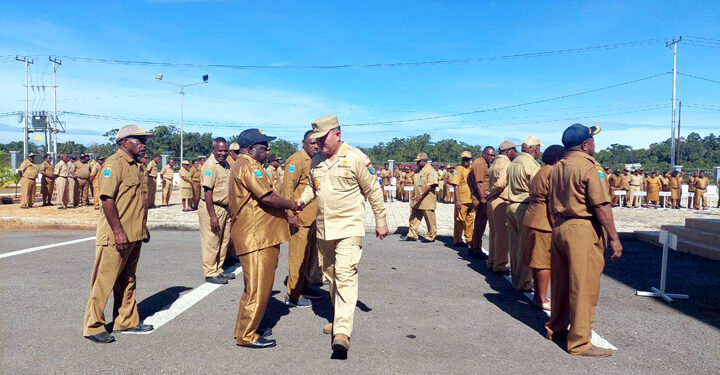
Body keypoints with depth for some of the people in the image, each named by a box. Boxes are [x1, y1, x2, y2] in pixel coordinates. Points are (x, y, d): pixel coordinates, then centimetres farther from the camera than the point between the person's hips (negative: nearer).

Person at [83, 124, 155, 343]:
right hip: (116, 236, -9)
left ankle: (127, 321, 27)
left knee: (127, 280, 16)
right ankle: (93, 327, 9)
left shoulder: (137, 166, 16)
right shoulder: (114, 163, -12)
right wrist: (118, 231, -22)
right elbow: (107, 199, -19)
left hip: (134, 236, 9)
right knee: (104, 282, -1)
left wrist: (143, 229, 20)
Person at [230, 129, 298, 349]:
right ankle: (247, 335, 4)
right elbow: (267, 197, -23)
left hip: (259, 235, 11)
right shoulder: (248, 166, -14)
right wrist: (290, 205, -8)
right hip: (256, 237, -11)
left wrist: (285, 211, 15)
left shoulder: (245, 165, 21)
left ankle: (247, 328, 29)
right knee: (258, 287, -4)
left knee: (256, 286, 19)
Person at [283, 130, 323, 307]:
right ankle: (293, 295, 5)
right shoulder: (296, 160, -11)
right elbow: (288, 188, -16)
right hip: (300, 218, -9)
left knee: (310, 254, 17)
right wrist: (291, 214, -20)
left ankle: (305, 286, 30)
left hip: (313, 217, 9)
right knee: (298, 255, -4)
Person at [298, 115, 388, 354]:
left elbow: (373, 191, -4)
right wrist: (302, 200, 2)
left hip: (349, 228, -7)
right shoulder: (316, 161, 9)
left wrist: (380, 221, -1)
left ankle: (342, 332, -21)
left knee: (345, 276, -17)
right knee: (330, 275, 16)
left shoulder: (356, 158, -9)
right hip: (323, 229, 7)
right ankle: (340, 317, 33)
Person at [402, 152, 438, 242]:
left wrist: (421, 195, -25)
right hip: (416, 199, 8)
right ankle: (412, 235, 17)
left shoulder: (430, 170, -13)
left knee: (430, 220, 2)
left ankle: (431, 237, 13)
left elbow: (430, 185, -21)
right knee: (414, 218, 10)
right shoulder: (417, 170, 14)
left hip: (427, 200, -8)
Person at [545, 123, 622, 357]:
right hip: (583, 232, -8)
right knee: (584, 287, -1)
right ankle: (579, 343, 5)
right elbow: (601, 206, -16)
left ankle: (556, 329, 31)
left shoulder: (557, 168, 12)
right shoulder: (590, 167, -12)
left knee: (560, 282, 17)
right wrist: (614, 238, -13)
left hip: (559, 228, 8)